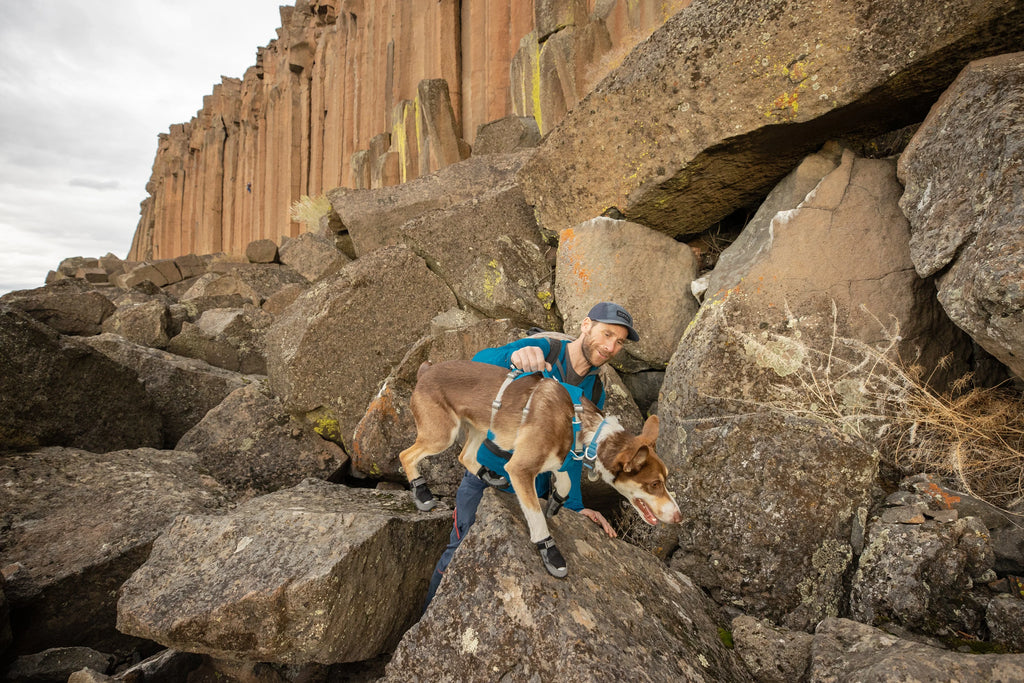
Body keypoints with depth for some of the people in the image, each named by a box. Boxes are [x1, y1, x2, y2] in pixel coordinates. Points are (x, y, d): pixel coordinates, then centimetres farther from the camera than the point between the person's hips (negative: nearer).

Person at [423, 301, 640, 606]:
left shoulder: (594, 393, 1)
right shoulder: (540, 351, -16)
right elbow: (480, 362, -33)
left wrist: (575, 506, -4)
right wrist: (515, 356, -54)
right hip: (484, 477, -4)